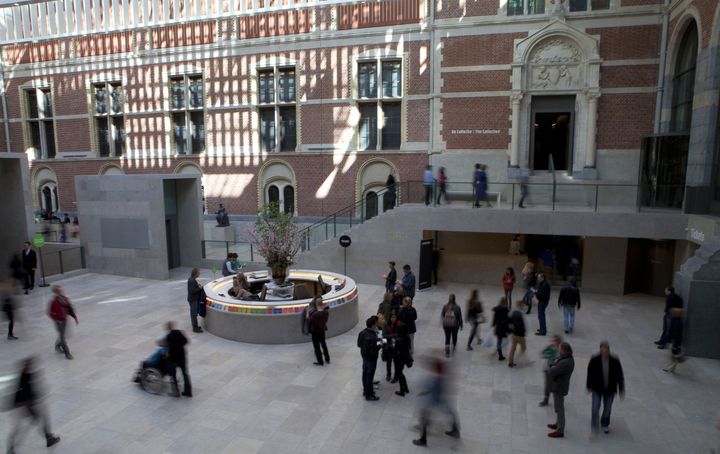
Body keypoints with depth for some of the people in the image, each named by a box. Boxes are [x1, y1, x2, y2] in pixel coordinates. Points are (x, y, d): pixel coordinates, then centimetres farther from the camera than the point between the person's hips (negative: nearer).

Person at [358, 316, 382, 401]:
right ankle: (369, 395, 23)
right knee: (369, 376, 8)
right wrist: (379, 344, -14)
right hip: (371, 359, -8)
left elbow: (359, 344, 5)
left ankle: (365, 390, 41)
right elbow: (373, 351, -31)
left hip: (364, 356, 8)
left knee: (365, 374, 23)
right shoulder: (372, 337, -33)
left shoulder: (362, 332, -7)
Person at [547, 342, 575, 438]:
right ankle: (558, 424, 43)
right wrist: (552, 368, -12)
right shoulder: (568, 358, 0)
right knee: (559, 407, 25)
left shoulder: (565, 363, -32)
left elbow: (552, 372, -27)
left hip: (559, 388, -10)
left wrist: (550, 369, -8)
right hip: (558, 386, 10)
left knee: (559, 409, 2)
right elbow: (552, 364, 8)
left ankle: (560, 431, 13)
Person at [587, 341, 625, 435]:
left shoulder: (615, 361, -13)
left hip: (610, 389, 2)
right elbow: (590, 374, -4)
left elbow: (619, 375, -4)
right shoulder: (594, 360, -16)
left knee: (607, 409, 17)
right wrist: (589, 386, 5)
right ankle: (594, 426, 17)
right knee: (595, 409, -6)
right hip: (597, 389, -2)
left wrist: (621, 389, -1)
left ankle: (605, 425, 43)